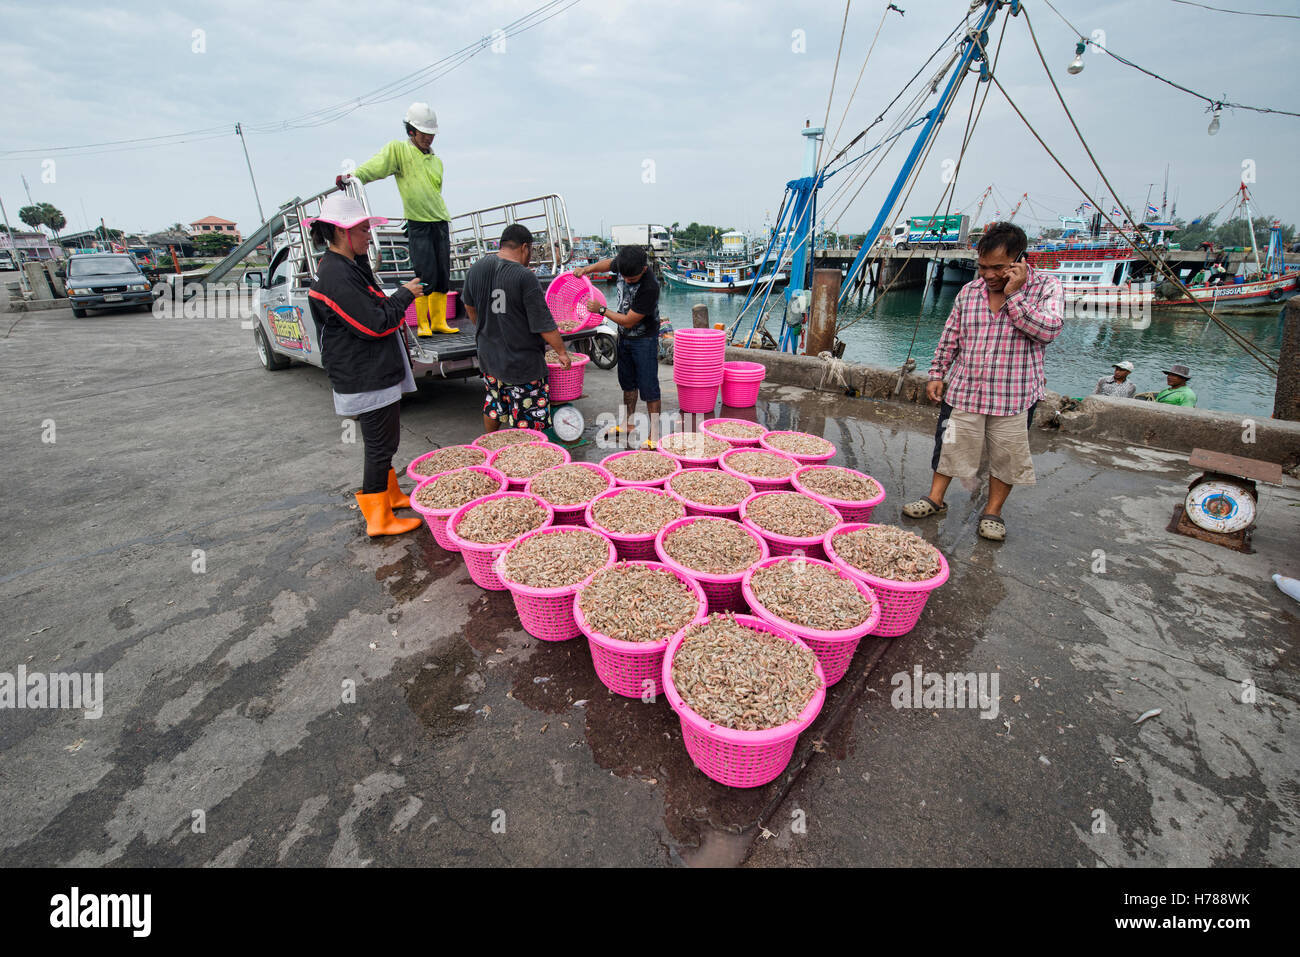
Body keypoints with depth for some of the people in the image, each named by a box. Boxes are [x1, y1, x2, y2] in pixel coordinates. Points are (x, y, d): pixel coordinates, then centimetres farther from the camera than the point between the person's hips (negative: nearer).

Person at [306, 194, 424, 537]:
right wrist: (405, 295, -10)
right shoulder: (336, 275, -19)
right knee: (380, 444, -3)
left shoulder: (347, 266, 13)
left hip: (374, 373, 10)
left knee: (381, 441, 20)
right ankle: (379, 519, 8)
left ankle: (390, 494, 36)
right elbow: (374, 324, -21)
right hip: (367, 378, -10)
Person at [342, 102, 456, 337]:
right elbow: (376, 165, -14)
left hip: (440, 222, 6)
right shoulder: (398, 149, 2)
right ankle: (422, 323, -3)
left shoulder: (436, 161, 20)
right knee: (425, 276, -11)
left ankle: (439, 321, 10)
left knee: (443, 275, 3)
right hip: (418, 223, -6)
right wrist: (353, 176, -31)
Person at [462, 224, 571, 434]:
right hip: (522, 361, -7)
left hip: (488, 354, 8)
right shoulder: (525, 277, -19)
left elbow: (470, 307, 18)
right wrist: (562, 352, -5)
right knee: (526, 420, 4)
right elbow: (543, 324, -17)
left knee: (493, 404, 25)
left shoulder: (476, 269, 3)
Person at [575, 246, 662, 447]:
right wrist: (586, 269, -1)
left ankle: (654, 435, 5)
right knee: (628, 382, 19)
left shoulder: (650, 287, -32)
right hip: (624, 336, 8)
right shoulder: (624, 264, -10)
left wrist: (601, 310, -16)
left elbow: (628, 321, -25)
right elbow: (608, 263, 16)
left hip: (644, 340, -8)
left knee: (648, 387, -5)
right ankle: (628, 423, 35)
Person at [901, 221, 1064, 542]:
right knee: (953, 446, 8)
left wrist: (1013, 295, -18)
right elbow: (950, 337, 11)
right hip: (966, 391, 2)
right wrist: (937, 374, 7)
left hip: (1013, 396, -2)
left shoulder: (1047, 288, -3)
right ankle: (935, 498, 21)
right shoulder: (969, 291, 5)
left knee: (1005, 456, 7)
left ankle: (993, 512, 22)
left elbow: (1049, 329, -18)